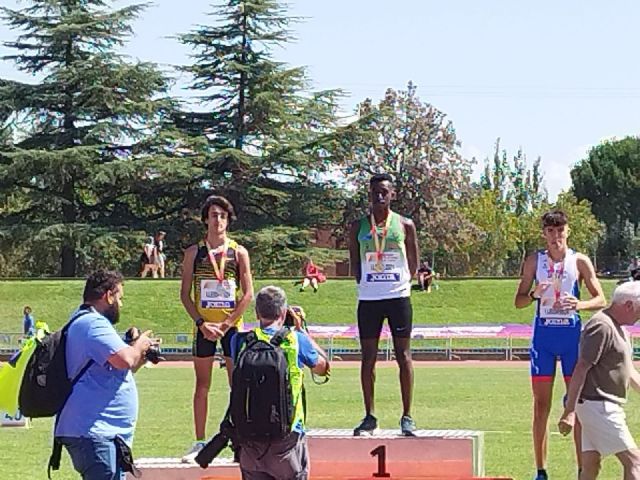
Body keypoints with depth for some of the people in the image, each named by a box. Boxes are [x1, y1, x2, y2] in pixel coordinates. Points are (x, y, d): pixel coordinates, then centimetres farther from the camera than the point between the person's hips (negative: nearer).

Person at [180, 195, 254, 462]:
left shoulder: (239, 252, 1)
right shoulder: (194, 252, 4)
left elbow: (248, 294, -2)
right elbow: (185, 294, 3)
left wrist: (226, 323, -10)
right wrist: (201, 323, -8)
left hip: (232, 325, -1)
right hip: (204, 325, 1)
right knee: (202, 385, 4)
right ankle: (200, 442, 8)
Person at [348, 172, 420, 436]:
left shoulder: (405, 225, 5)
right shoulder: (358, 226, 7)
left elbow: (413, 263, 10)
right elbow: (355, 262, 11)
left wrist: (402, 283, 2)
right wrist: (364, 284, 2)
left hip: (398, 296, -1)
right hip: (368, 298, 1)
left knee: (403, 355, -1)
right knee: (368, 357, 3)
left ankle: (407, 416, 4)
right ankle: (369, 417, 10)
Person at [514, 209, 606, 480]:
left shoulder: (580, 262, 2)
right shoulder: (534, 261, 5)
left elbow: (600, 300, 2)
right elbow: (518, 301, 5)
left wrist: (580, 304, -19)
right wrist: (535, 295, -17)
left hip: (572, 333, -1)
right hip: (543, 334, 1)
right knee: (541, 405, 2)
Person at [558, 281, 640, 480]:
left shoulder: (619, 327, 18)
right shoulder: (602, 327, -16)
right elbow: (581, 369, -21)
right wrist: (569, 412, -24)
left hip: (607, 407, 10)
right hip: (598, 406, -10)